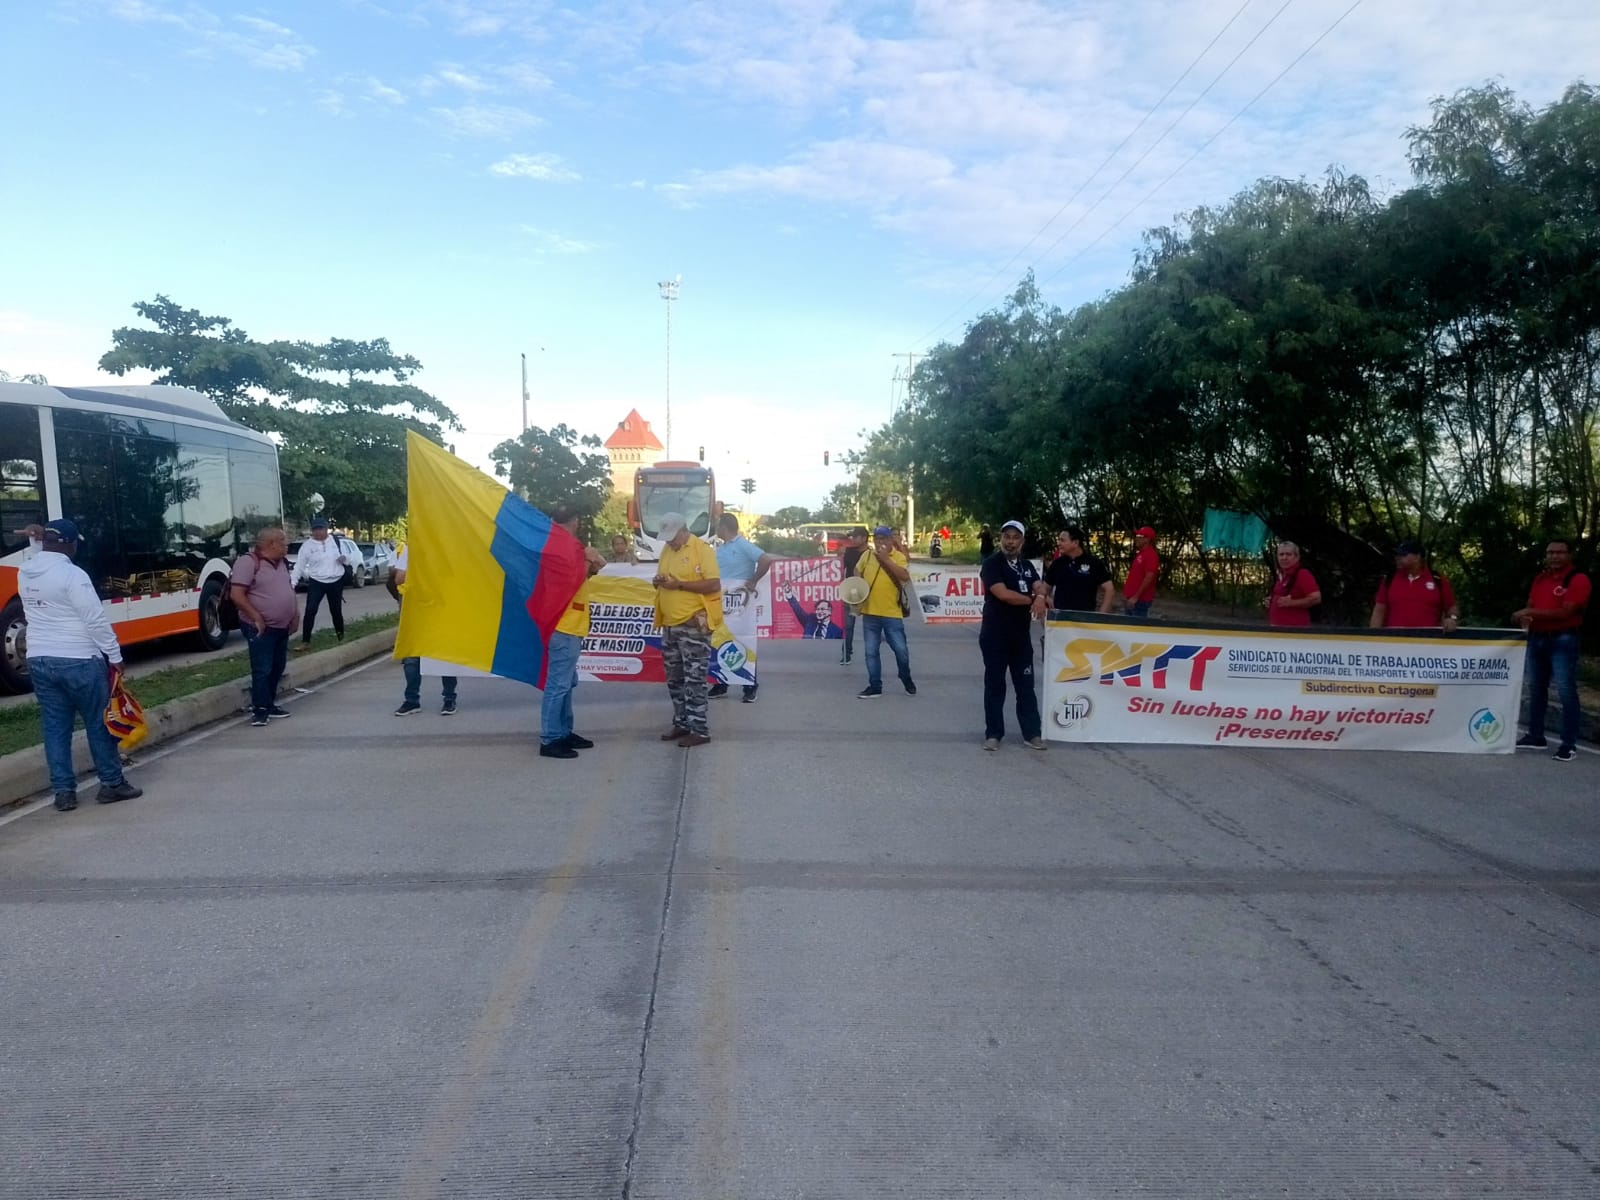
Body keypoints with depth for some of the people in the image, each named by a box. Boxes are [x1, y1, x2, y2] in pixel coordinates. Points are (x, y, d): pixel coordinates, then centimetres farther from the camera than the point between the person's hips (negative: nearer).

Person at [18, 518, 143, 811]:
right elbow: (96, 620, -17)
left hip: (39, 660, 7)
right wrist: (115, 656, -8)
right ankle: (112, 783, 13)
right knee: (99, 724, 5)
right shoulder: (71, 574, -16)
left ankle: (63, 792, 11)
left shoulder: (24, 574, 6)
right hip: (78, 660, -7)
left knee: (54, 728, 10)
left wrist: (42, 542, 24)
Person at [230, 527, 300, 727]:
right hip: (261, 628, -8)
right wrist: (256, 617, -20)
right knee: (262, 670, -6)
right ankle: (259, 710, 1)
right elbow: (237, 595, -20)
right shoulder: (248, 562, -15)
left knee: (277, 668, 13)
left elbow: (288, 590, 22)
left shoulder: (281, 563, 12)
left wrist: (295, 613, 9)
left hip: (282, 627, 8)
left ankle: (270, 705, 23)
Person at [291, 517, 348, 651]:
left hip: (336, 582, 1)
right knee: (310, 611, -9)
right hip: (316, 582, -1)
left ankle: (341, 635, 34)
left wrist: (344, 558, -15)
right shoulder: (307, 545, -4)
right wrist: (293, 582, -12)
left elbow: (346, 559, 10)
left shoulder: (335, 540, 2)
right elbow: (299, 565, -3)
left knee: (336, 610, 12)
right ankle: (305, 641, -6)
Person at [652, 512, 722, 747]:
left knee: (694, 678, -6)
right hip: (670, 624, 8)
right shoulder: (666, 550, 13)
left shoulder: (701, 549, -11)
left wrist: (679, 584, -20)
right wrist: (659, 581, -1)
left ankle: (699, 730, -1)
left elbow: (714, 584, -17)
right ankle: (681, 723, 24)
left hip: (694, 624, -8)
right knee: (674, 678, 14)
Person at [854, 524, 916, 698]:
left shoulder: (899, 557, -5)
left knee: (901, 650, 2)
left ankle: (907, 681, 27)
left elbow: (905, 577, -22)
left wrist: (886, 559, -22)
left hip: (892, 613, -3)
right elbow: (857, 572, 22)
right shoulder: (867, 555, 5)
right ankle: (875, 686, 17)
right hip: (870, 613, 3)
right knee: (871, 652, 7)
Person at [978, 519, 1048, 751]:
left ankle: (1031, 733, 12)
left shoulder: (1027, 565, 14)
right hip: (995, 634, -5)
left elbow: (1040, 586, 1)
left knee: (1026, 685, 7)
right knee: (995, 685, 1)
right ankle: (993, 734, 8)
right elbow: (1003, 594, -19)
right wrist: (1031, 599, -8)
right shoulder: (992, 563, -7)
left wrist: (1040, 598, -23)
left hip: (1021, 634, 5)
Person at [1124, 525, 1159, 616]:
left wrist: (1136, 597, -22)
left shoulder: (1151, 555, -14)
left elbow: (1149, 578, -21)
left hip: (1140, 600, -10)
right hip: (1130, 598, 10)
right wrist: (1127, 594, 19)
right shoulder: (1140, 554, 16)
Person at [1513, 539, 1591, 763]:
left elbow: (1565, 612, -18)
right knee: (1535, 688, 13)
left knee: (1566, 691, -7)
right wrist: (1525, 616, -8)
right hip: (1537, 638, 7)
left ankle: (1569, 744, -3)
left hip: (1563, 640, -7)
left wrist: (1532, 612, -21)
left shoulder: (1578, 579, -9)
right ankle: (1535, 736, 22)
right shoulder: (1540, 578, 13)